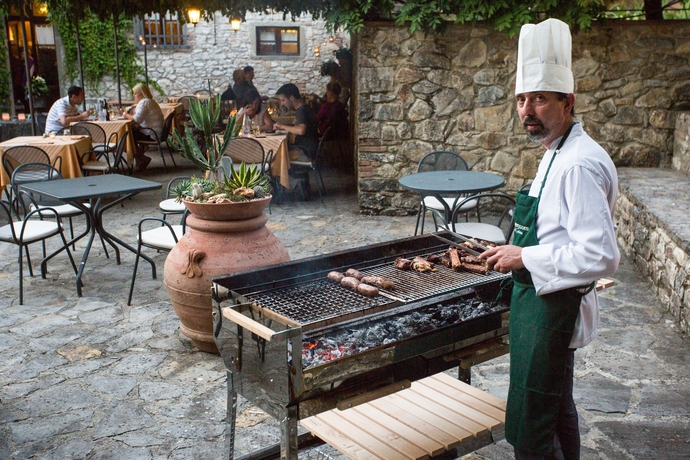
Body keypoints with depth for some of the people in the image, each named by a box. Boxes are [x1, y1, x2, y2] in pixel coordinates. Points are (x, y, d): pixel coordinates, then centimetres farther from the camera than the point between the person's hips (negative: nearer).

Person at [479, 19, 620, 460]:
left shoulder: (580, 164, -24)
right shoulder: (558, 154, 9)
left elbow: (601, 256, -30)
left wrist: (526, 258, -23)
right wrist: (516, 253, 11)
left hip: (554, 306, -11)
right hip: (543, 300, 11)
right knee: (558, 409, 27)